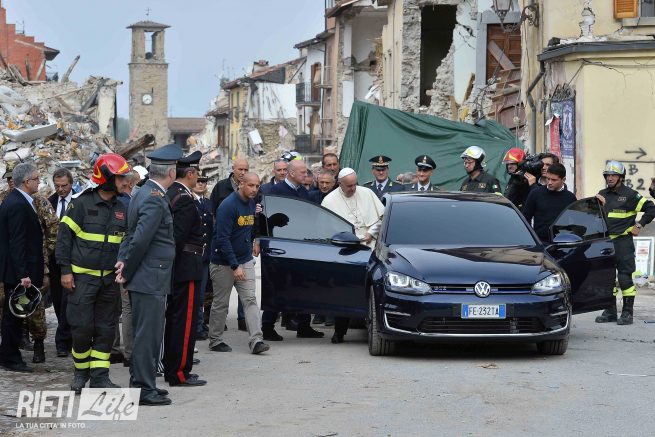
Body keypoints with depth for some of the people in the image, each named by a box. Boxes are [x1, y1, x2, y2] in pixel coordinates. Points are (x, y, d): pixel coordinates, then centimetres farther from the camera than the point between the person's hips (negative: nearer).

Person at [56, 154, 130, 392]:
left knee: (106, 329, 5)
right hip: (82, 276, -5)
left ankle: (99, 375, 11)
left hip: (109, 278, 5)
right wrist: (65, 270, -10)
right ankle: (81, 371, 13)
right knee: (82, 327, -6)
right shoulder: (82, 203, -7)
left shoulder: (120, 209, 9)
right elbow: (64, 236, -6)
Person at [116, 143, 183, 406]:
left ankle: (141, 383, 24)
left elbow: (133, 235, 14)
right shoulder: (155, 200, -18)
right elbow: (140, 239, -22)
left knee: (145, 333, 16)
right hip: (150, 280, -10)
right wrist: (127, 272, -12)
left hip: (145, 279, 10)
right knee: (148, 334, -5)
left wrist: (123, 262, 3)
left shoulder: (144, 194, 14)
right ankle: (144, 389, -1)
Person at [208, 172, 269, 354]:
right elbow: (222, 238, -22)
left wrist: (252, 243, 12)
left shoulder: (252, 203, 6)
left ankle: (256, 340, -11)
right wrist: (235, 266, -24)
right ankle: (215, 341, 16)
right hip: (224, 262, -6)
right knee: (221, 304, 4)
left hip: (245, 259, 6)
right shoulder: (228, 206, -18)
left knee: (250, 300, -5)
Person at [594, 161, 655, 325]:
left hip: (623, 242, -6)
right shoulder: (601, 195, 13)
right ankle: (610, 312, 16)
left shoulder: (630, 195, -4)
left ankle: (627, 313, -2)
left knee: (625, 277, -6)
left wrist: (639, 225, -5)